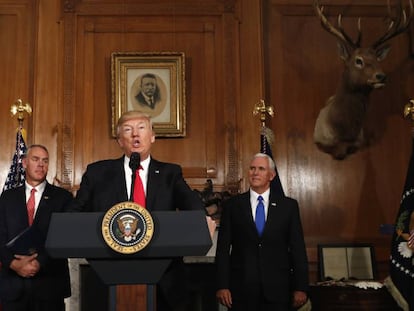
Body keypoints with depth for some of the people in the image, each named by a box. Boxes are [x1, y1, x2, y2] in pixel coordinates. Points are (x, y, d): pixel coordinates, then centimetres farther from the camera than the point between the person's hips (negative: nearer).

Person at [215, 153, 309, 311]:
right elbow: (223, 248, 1)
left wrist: (300, 287, 0)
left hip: (277, 288, 0)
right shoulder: (232, 205, 3)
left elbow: (298, 249, 4)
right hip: (241, 289, 0)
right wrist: (222, 286, -5)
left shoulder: (289, 205, 4)